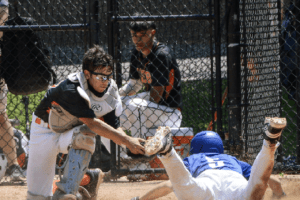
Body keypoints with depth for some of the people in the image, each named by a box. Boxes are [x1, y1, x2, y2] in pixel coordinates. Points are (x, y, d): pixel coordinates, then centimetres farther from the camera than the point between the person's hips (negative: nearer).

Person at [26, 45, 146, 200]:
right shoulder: (71, 89, -35)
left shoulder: (111, 93, -16)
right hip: (46, 131, -4)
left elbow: (115, 129, -12)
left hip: (73, 133, 4)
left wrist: (130, 143, -34)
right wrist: (126, 140, -42)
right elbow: (92, 123, -38)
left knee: (84, 135, -36)